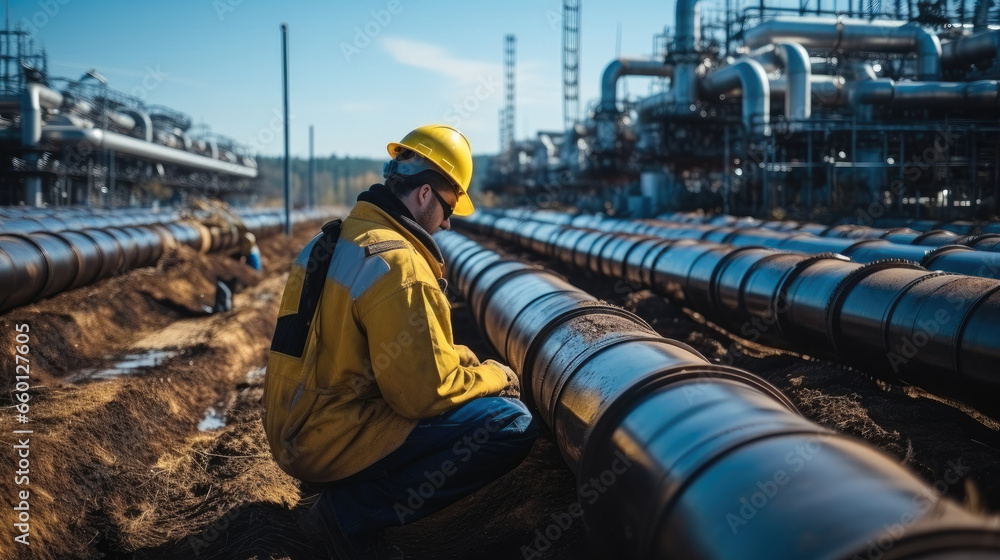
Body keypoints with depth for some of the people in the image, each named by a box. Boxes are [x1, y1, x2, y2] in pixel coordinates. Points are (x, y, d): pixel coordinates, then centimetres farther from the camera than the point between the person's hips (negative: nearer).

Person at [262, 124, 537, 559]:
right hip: (334, 438, -10)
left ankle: (349, 493, 11)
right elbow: (426, 393, -20)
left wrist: (464, 360, 12)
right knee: (512, 424, -12)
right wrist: (497, 375, -2)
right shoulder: (398, 263, -20)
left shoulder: (332, 239, 10)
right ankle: (353, 513, -8)